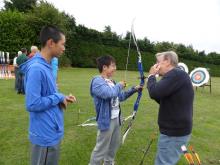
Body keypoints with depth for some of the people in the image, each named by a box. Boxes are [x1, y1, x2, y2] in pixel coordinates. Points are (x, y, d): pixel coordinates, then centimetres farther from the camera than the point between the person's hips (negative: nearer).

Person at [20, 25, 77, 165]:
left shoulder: (47, 66, 5)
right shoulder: (36, 69, -24)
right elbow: (32, 104, -27)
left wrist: (62, 98, -1)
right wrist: (59, 97, -17)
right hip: (45, 135, -9)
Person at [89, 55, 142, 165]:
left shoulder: (111, 81, 8)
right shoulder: (97, 81, -18)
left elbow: (120, 97, 17)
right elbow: (109, 93, -35)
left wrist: (134, 89, 9)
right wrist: (119, 85, -16)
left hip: (116, 118, 9)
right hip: (106, 120, -9)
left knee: (114, 145, 24)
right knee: (101, 149, 4)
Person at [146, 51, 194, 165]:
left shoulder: (177, 74, -20)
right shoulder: (176, 75, 14)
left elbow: (155, 93, -29)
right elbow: (162, 100, 20)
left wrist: (151, 76, -10)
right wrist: (153, 78, 8)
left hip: (174, 132, -10)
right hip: (176, 129, 10)